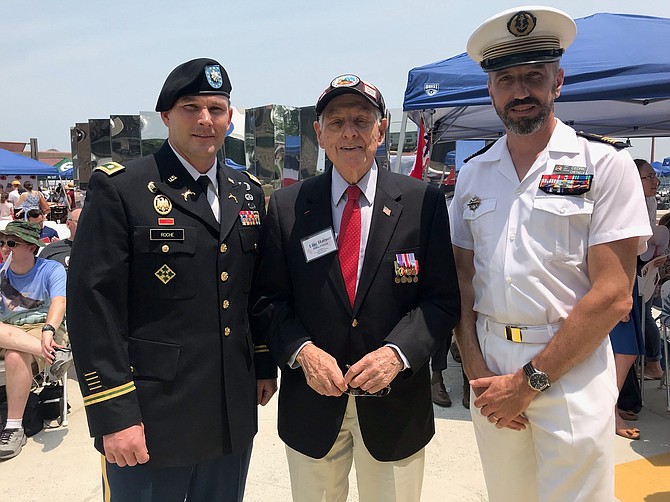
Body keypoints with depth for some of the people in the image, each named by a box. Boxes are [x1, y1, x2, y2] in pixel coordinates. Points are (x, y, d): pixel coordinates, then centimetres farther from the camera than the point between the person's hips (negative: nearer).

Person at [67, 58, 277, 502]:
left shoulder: (250, 193, 9)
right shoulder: (119, 190, -9)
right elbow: (94, 307, -13)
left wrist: (265, 365, 12)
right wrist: (114, 415, -15)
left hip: (235, 415, 6)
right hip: (151, 419, -5)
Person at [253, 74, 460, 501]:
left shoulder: (423, 202, -5)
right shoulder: (287, 206, -1)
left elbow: (443, 300, -5)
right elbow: (270, 300, 1)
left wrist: (397, 352, -18)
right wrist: (303, 351, -15)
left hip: (395, 405, 0)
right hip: (311, 402, 1)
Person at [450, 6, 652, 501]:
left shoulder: (605, 164, -6)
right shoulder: (473, 174, 7)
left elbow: (613, 296, -11)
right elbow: (462, 283, 7)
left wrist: (529, 380, -12)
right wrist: (478, 374, -5)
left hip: (570, 369, -3)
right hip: (490, 369, 4)